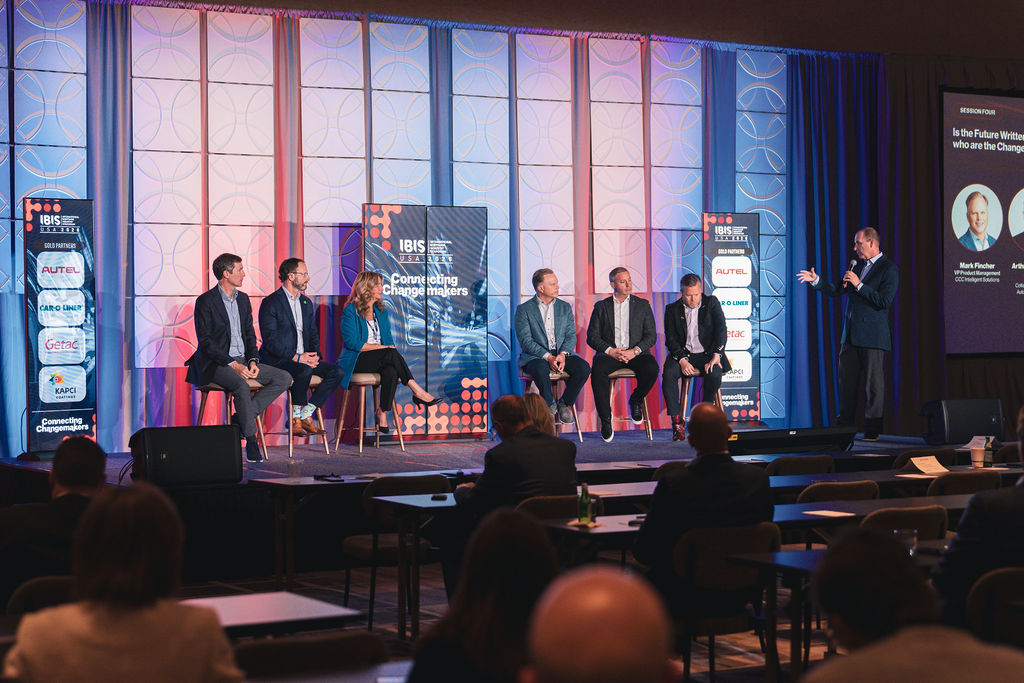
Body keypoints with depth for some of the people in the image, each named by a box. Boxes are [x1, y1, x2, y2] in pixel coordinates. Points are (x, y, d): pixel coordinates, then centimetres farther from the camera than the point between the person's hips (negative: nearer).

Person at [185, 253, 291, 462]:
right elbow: (205, 342, -13)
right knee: (242, 385, -37)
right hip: (216, 364, -7)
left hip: (242, 361, 7)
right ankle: (251, 438, -23)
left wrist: (253, 361, -4)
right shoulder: (206, 301, -8)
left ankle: (240, 419, -11)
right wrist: (233, 364, -22)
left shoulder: (243, 299, 14)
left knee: (284, 378, -10)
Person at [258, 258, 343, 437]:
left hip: (304, 359, 8)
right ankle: (297, 416, -19)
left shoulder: (306, 303, 17)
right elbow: (270, 340, -15)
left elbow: (313, 334, 21)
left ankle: (305, 415, -13)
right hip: (278, 360, -8)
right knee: (304, 370, -37)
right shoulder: (271, 303, -7)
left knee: (336, 371, -13)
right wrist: (296, 357, -23)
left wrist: (315, 355, -1)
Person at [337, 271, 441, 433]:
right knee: (391, 353, -31)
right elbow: (352, 342, -14)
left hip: (379, 361, 5)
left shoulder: (381, 312, 16)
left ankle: (382, 412, -25)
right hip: (356, 362, -5)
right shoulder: (350, 312, -4)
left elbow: (389, 340, 14)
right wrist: (381, 347, -17)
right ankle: (417, 391, -27)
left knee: (391, 371, -33)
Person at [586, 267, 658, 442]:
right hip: (609, 353, 0)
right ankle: (605, 418, -22)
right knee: (598, 371, -34)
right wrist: (610, 351, -12)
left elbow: (651, 336, 6)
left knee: (651, 369, -32)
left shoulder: (643, 305, 14)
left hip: (636, 353, 1)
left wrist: (634, 351, -12)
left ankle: (635, 401, -1)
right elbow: (592, 337, 5)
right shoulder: (601, 306, 13)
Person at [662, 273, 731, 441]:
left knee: (714, 374, -33)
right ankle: (677, 421, -24)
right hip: (683, 354, 1)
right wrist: (682, 360, -17)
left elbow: (721, 330, -6)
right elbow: (670, 339, 0)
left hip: (707, 353, -1)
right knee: (668, 374, -30)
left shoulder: (711, 303, 3)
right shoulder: (672, 309, 5)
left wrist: (716, 356, -20)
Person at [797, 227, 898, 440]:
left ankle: (872, 430, 2)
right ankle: (844, 428, 17)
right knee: (846, 381, 10)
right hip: (850, 335, 8)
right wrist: (817, 280, 4)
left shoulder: (889, 269, -8)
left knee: (873, 384, -2)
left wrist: (859, 285, -18)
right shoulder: (857, 265, 15)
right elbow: (836, 290, 18)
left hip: (873, 336, -8)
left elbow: (884, 301, -17)